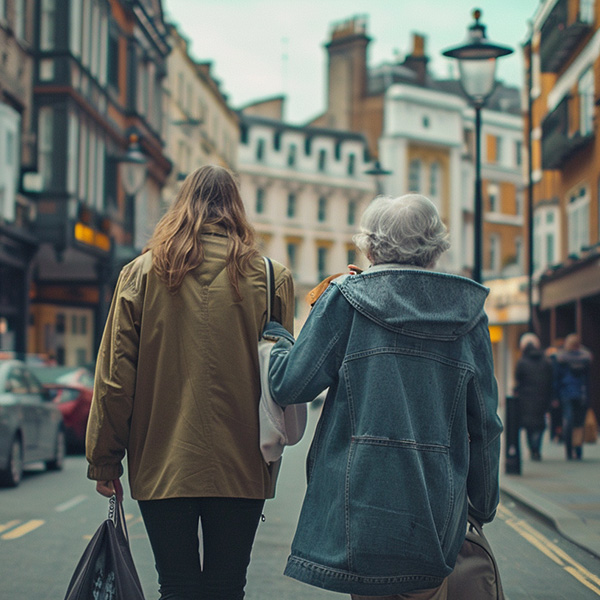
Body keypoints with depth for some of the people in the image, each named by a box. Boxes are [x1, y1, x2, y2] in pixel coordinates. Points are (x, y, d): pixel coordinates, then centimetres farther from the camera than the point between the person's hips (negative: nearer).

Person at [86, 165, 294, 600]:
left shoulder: (142, 273, 0)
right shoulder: (270, 278, 0)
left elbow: (115, 377, 0)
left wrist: (104, 461, 7)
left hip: (163, 464, 0)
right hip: (241, 467, 0)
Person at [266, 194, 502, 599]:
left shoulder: (345, 297, -2)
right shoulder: (468, 312, 6)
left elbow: (290, 385, -4)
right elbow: (484, 424, 7)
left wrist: (275, 336, 16)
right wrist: (484, 505, 18)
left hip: (363, 497, -2)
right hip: (438, 511, 2)